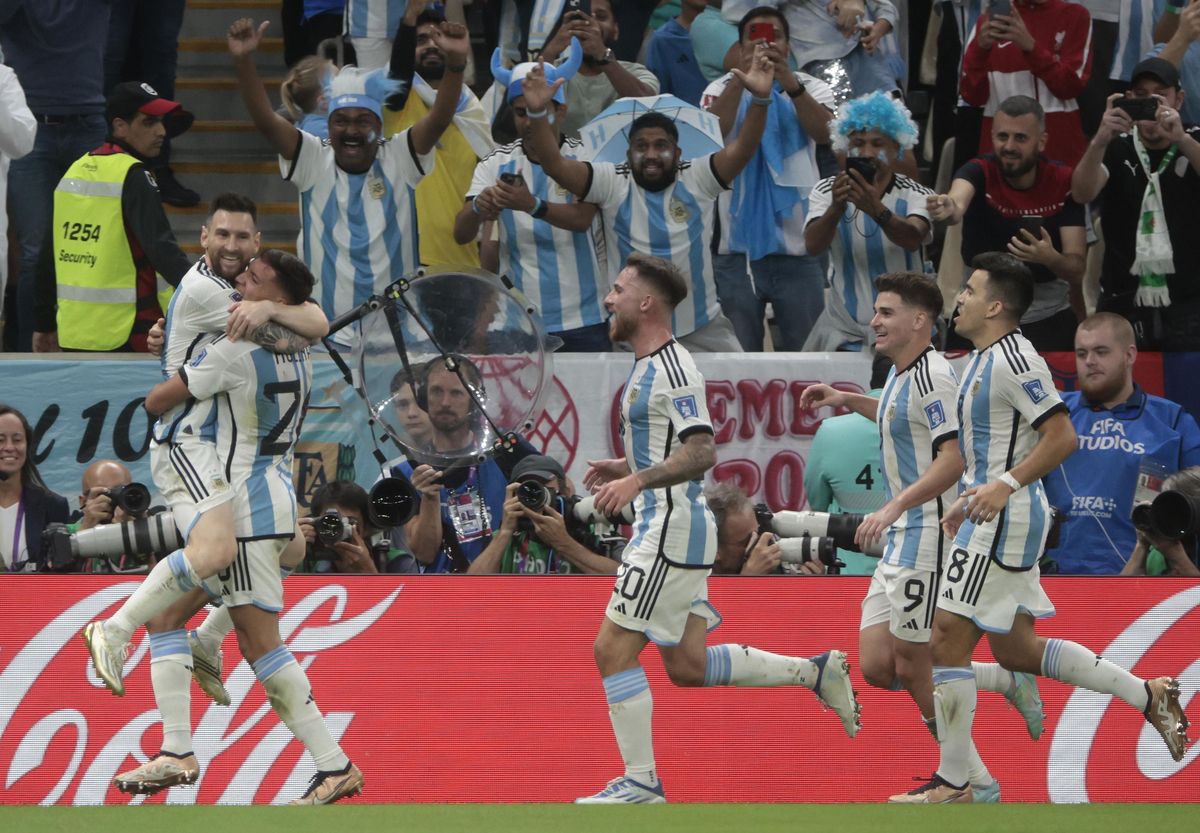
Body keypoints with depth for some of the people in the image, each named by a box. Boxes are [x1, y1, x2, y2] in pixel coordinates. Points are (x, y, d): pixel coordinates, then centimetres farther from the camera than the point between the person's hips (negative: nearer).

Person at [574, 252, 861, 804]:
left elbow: (701, 452, -23)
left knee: (613, 648, -9)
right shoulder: (649, 366, 17)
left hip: (672, 531, -10)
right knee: (688, 665, 11)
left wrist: (637, 481, -30)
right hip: (667, 528, 10)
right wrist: (624, 466, 16)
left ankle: (640, 781, -5)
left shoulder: (672, 368, -15)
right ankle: (817, 672, 17)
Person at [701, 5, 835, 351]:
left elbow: (824, 133, -17)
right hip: (738, 247, 0)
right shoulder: (723, 89, 4)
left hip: (800, 247, 0)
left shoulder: (812, 89, 4)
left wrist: (790, 83, -33)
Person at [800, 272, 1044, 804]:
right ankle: (1006, 682, 18)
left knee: (911, 667, -5)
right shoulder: (900, 374, 14)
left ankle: (976, 784, 6)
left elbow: (953, 458, -25)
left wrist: (894, 507, -33)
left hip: (928, 535, -10)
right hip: (900, 541, 10)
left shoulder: (933, 376, -15)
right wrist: (850, 401, 28)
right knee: (878, 667, 6)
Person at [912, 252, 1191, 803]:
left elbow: (1061, 437, -22)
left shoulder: (1014, 359, -16)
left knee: (947, 641, -8)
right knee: (1015, 649, 14)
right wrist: (971, 500, 26)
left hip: (1005, 522, -11)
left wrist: (1005, 485, -29)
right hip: (998, 518, 11)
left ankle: (952, 783, -3)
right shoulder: (983, 359, 15)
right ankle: (1148, 696, 19)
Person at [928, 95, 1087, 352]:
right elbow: (958, 201, -39)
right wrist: (949, 210, -63)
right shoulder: (980, 172, -14)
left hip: (1048, 317, 1)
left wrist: (1051, 259, -35)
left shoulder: (1065, 183, -10)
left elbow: (1077, 270, -12)